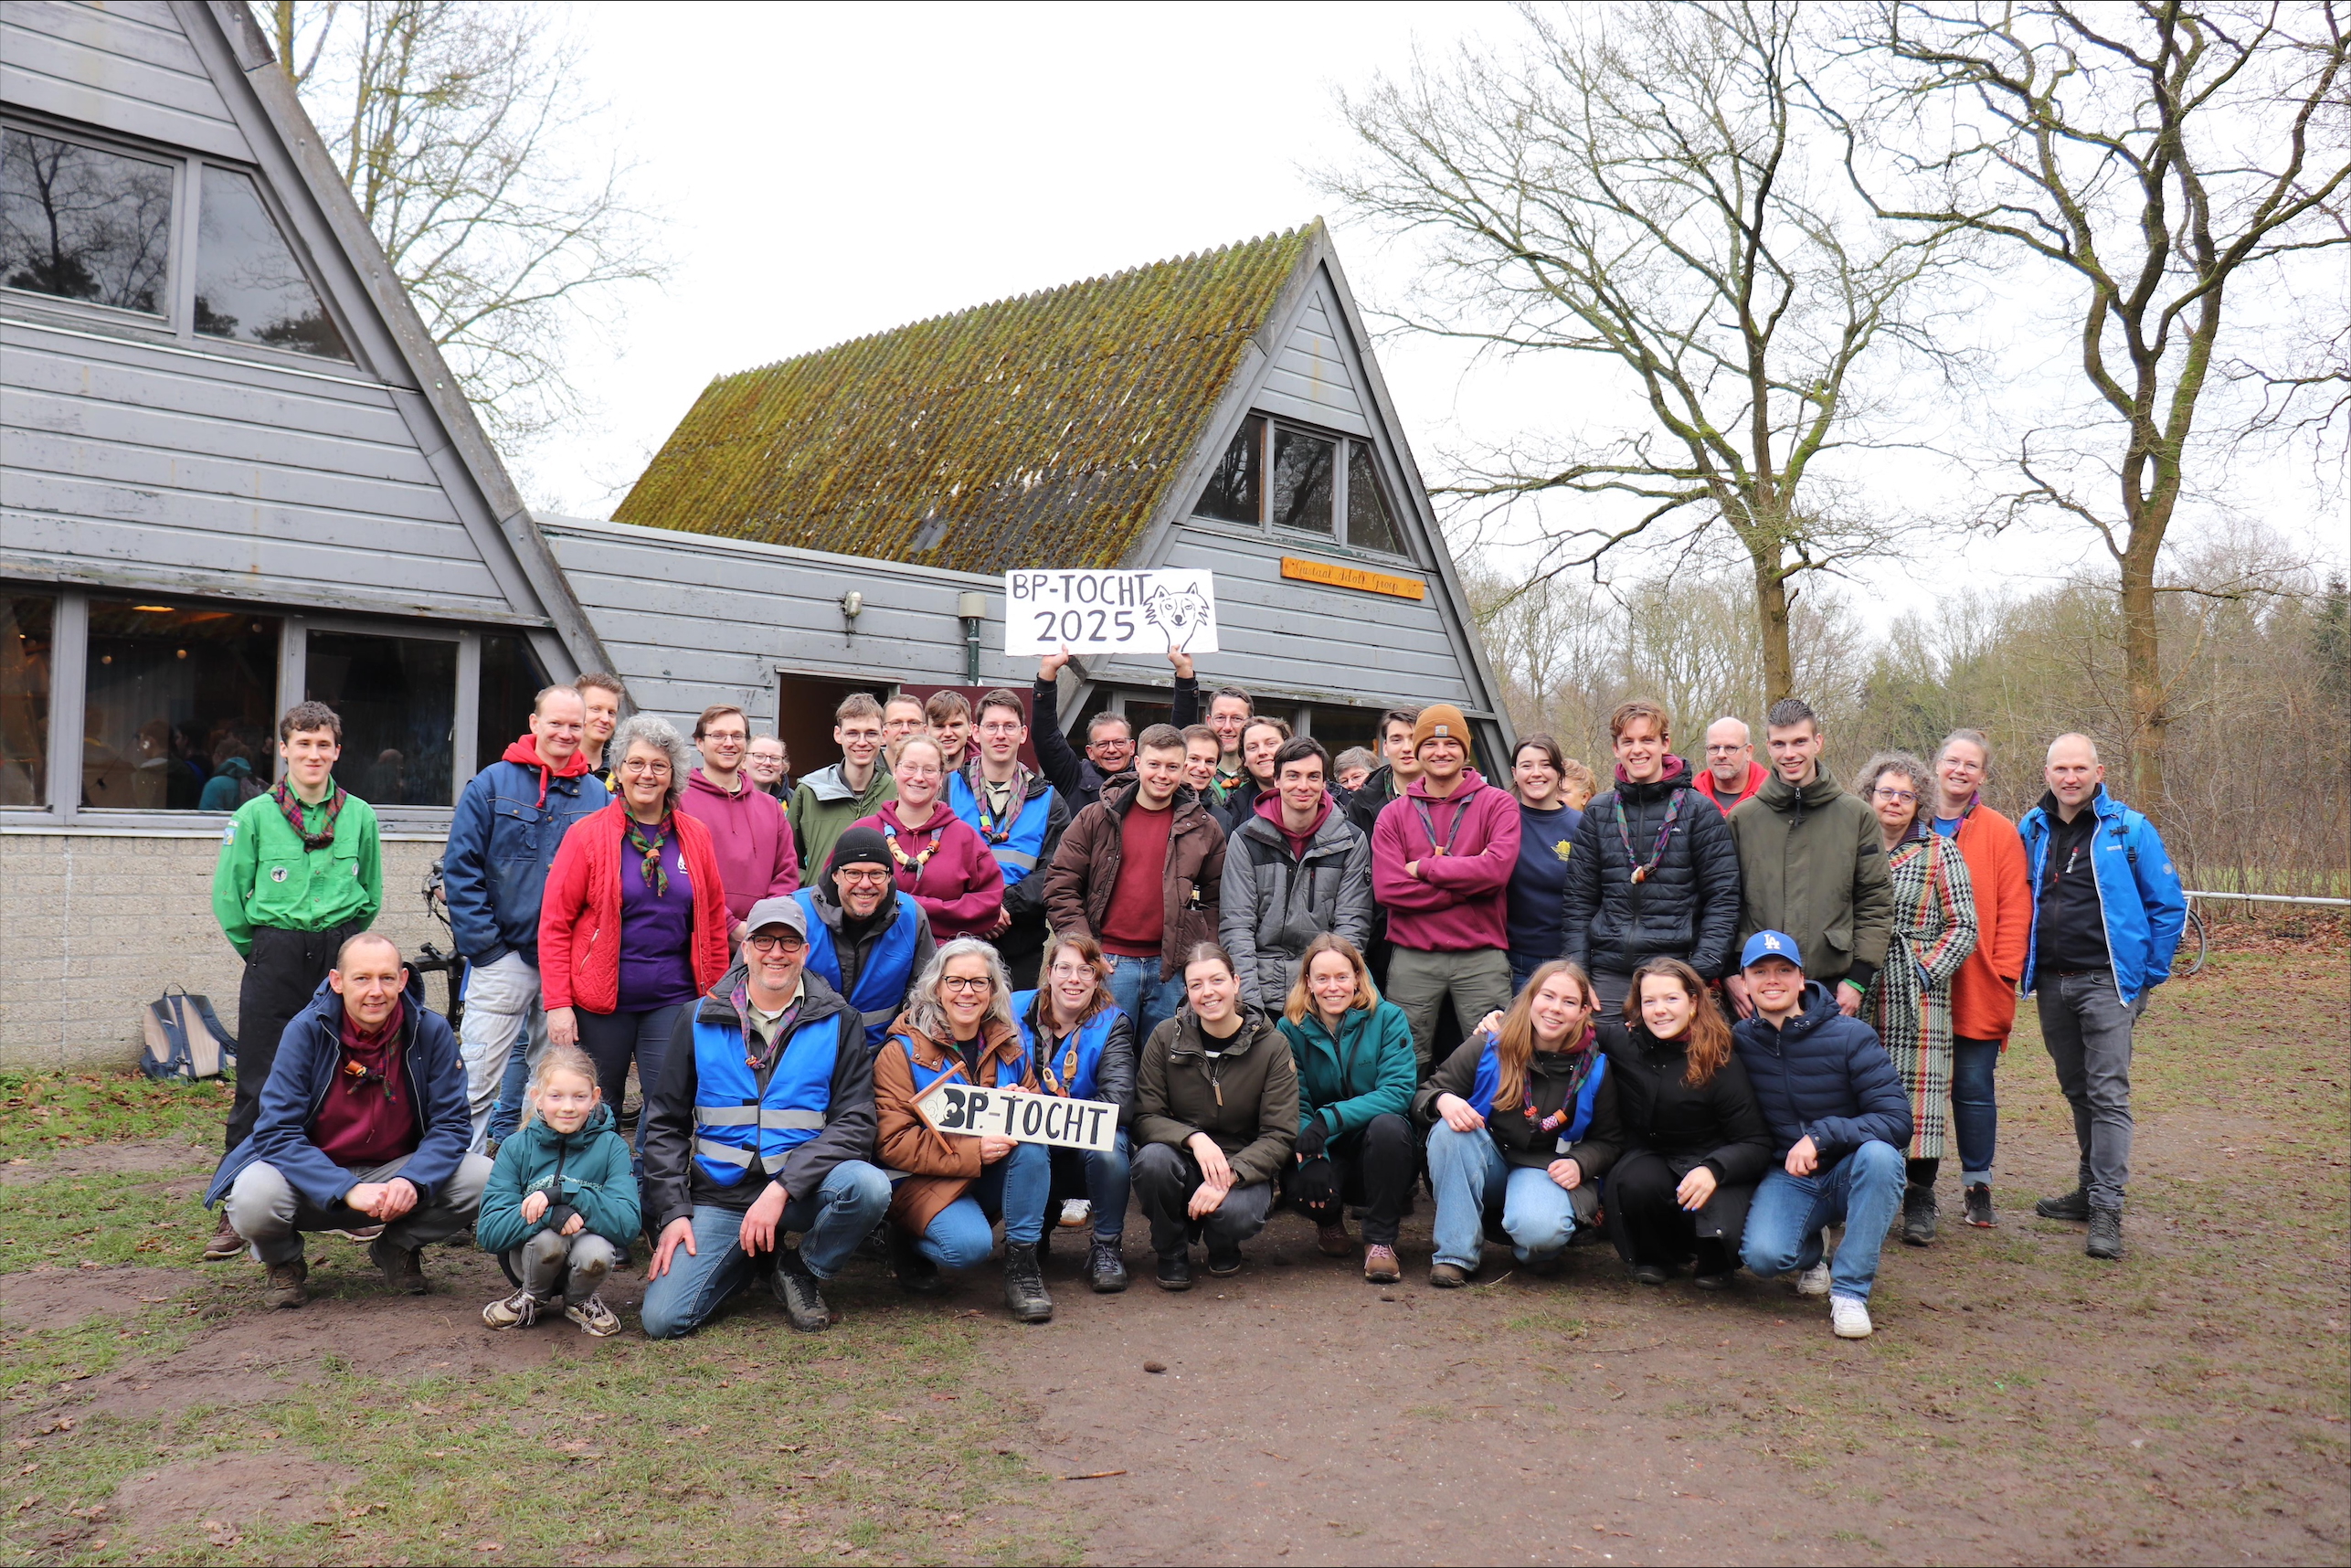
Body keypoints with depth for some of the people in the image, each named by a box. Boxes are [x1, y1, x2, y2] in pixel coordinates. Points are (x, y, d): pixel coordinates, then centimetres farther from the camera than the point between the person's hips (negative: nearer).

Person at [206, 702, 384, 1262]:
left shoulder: (360, 816, 4)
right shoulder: (256, 815, -1)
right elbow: (228, 896, 4)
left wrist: (341, 944, 12)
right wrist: (260, 950, 7)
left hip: (340, 955, 1)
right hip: (273, 958, -1)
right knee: (258, 1087, 0)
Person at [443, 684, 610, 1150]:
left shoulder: (598, 796, 7)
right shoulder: (491, 784, 1)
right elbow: (460, 867, -3)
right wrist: (483, 945, -9)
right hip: (504, 956, -3)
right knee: (476, 1082, -4)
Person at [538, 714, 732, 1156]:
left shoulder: (695, 836, 6)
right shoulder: (588, 835, -1)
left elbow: (714, 921, 12)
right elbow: (554, 925, -3)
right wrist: (558, 1004, -9)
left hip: (672, 1002, 2)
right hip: (600, 1002, -2)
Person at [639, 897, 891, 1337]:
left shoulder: (837, 1022, 1)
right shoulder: (701, 1020, 6)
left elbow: (854, 1123, -6)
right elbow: (664, 1123, 9)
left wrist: (781, 1188, -18)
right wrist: (673, 1213, -3)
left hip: (803, 1188, -1)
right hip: (719, 1196, 1)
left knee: (868, 1185, -33)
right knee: (662, 1318, -16)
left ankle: (800, 1269, -1)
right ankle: (749, 1259, 16)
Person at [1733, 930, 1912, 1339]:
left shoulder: (1850, 1036, -14)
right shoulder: (1739, 1040, -4)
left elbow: (1897, 1119, -19)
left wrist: (1821, 1136, -29)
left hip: (1851, 1173, -1)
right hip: (1787, 1178, 1)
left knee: (1878, 1154, -36)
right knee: (1762, 1255, -28)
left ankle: (1850, 1290, -20)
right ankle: (1811, 1251, 14)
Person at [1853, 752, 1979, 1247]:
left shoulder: (1940, 852, 4)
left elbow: (1963, 926, 1)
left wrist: (1924, 971, -9)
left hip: (1918, 994, -2)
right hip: (1859, 993, 2)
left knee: (1919, 1090, -4)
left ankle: (1919, 1201, 6)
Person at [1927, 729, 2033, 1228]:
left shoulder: (2000, 833, 2)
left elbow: (2015, 909, -1)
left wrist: (2003, 973, -8)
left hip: (1977, 990, -1)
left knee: (1973, 1087, 3)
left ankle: (1977, 1185, 16)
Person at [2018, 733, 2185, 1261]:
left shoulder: (2128, 829, -5)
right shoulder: (2031, 829, 7)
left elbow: (2168, 904, 0)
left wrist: (2149, 975, -1)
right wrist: (2023, 967, 11)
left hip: (2106, 981, -5)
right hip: (2050, 984, 5)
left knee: (2108, 1094, -8)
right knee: (2077, 1091, 14)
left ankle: (2107, 1208, -7)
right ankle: (2091, 1189, 26)